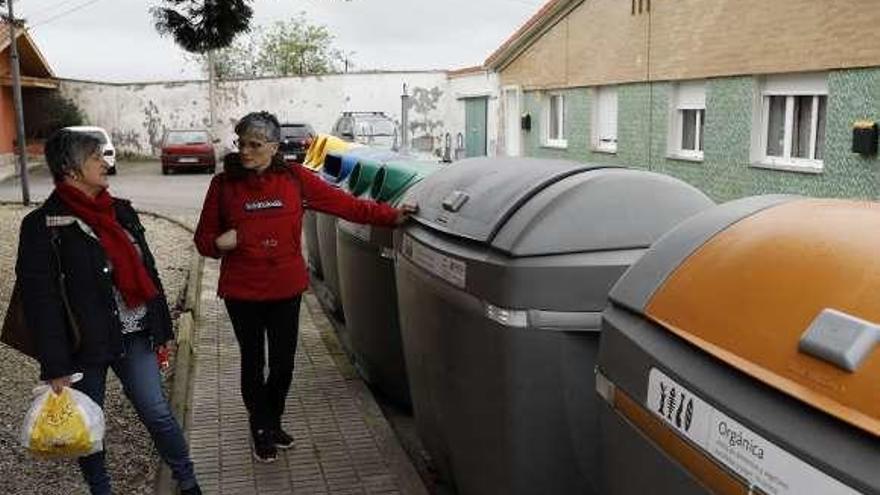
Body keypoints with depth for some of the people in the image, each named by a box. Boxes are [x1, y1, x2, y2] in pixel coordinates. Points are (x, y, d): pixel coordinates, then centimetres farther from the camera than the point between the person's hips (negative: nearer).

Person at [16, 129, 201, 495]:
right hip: (83, 346, -3)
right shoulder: (42, 225, -11)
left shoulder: (121, 211, 4)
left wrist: (162, 328, 9)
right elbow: (40, 300, -13)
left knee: (158, 413, 6)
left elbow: (147, 273, 10)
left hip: (134, 337, 3)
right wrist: (55, 366, -14)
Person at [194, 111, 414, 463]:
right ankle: (261, 430, 36)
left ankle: (272, 422, 40)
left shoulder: (294, 178, -5)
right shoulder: (224, 184, -5)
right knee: (253, 363, 13)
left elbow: (344, 204, -4)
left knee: (283, 364, 12)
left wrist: (390, 215, -7)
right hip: (242, 293, -1)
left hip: (286, 290, 1)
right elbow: (204, 238, 3)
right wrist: (219, 243, -18)